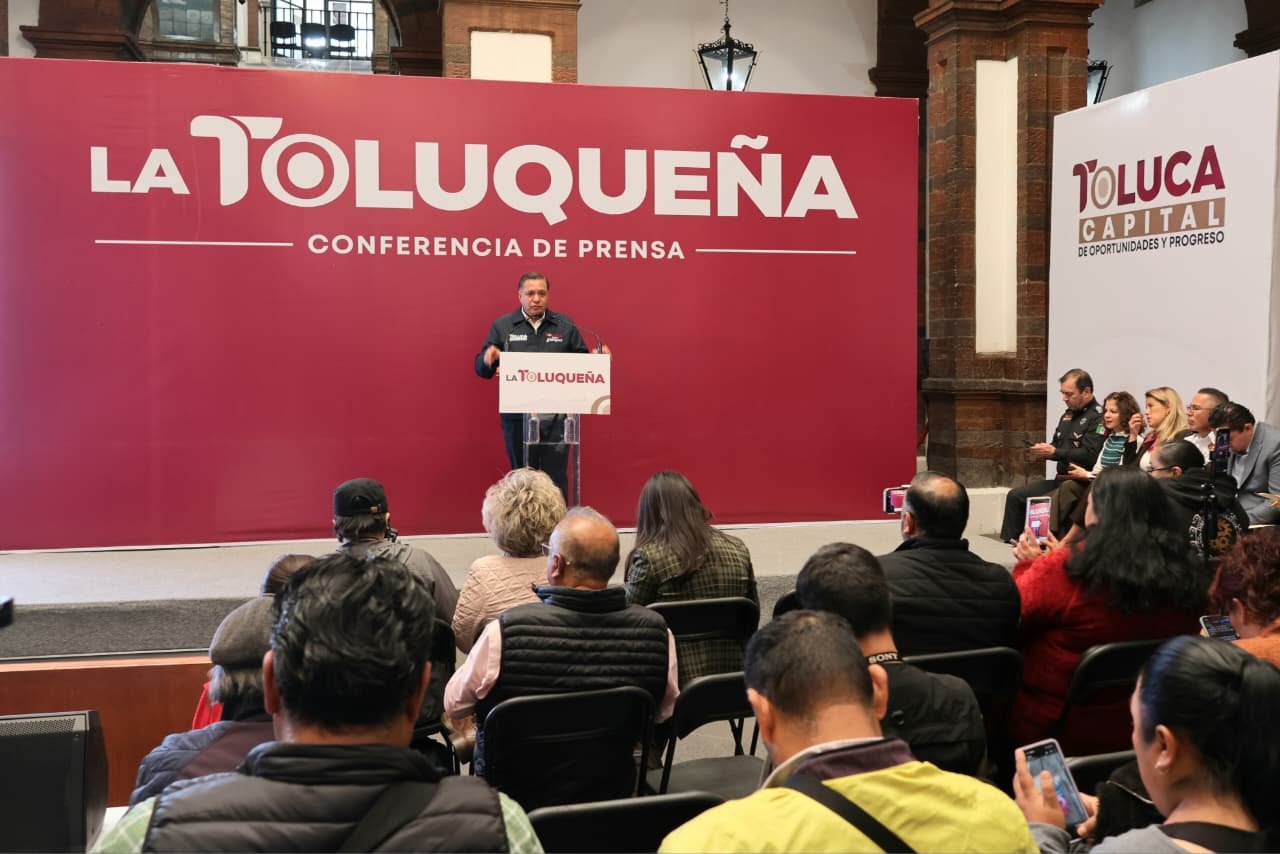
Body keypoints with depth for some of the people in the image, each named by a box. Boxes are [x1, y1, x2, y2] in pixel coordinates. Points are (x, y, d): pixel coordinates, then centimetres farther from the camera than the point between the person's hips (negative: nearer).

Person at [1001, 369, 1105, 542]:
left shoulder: (1098, 417, -13)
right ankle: (1009, 541, 4)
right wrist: (1042, 451, 1)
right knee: (1015, 496, 3)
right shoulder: (1068, 415, 17)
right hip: (1060, 479, 10)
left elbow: (1090, 455, -23)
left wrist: (1054, 452, -20)